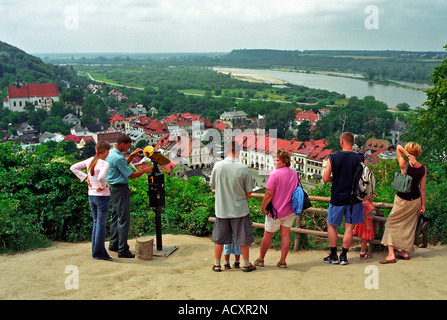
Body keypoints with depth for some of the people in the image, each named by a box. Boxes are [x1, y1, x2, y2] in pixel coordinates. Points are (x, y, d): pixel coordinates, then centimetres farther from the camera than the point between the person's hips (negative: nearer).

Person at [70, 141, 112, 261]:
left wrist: (85, 177, 6)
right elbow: (101, 177, -35)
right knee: (101, 224, 2)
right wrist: (103, 186, -16)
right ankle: (99, 252, 7)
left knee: (96, 222, 16)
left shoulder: (90, 161, 5)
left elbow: (73, 167, 10)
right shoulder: (104, 164, -17)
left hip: (91, 196, 7)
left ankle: (95, 251, 21)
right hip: (102, 196, -7)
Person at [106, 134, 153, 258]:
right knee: (123, 219, -7)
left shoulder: (111, 153, 10)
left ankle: (113, 244, 27)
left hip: (113, 188, 11)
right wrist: (144, 171, -4)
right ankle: (123, 250, -5)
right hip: (120, 189, -11)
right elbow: (131, 175, -17)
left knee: (115, 217, 18)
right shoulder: (118, 157, -21)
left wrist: (132, 155, 18)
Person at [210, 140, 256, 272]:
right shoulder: (243, 169, -13)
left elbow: (213, 185, 5)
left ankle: (217, 264, 23)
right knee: (243, 238, 12)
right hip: (240, 209, -2)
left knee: (219, 238, 14)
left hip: (221, 209, 2)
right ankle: (246, 264, 21)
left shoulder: (217, 166, -9)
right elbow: (249, 192, -5)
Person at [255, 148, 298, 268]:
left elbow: (269, 193, -21)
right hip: (290, 210, 5)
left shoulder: (275, 174, -19)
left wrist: (263, 207, -10)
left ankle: (260, 260, 21)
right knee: (285, 234, 9)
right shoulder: (294, 174, 2)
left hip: (276, 211, -5)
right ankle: (282, 261, 10)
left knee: (267, 235, 9)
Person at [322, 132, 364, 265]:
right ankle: (343, 256, 12)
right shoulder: (359, 158, -6)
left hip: (337, 198, -1)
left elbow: (325, 179, -7)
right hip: (354, 198, 1)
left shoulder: (333, 157, -8)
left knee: (331, 225, 15)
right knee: (349, 228, 8)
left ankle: (333, 256, 17)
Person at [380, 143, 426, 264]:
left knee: (392, 224, 6)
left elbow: (398, 147, -14)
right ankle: (405, 252, 27)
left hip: (402, 200, -5)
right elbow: (423, 188, 0)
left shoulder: (404, 166, -21)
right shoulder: (423, 169, -6)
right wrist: (423, 204, 7)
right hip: (415, 200, 5)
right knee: (409, 226, 19)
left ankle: (391, 255, -2)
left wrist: (409, 157, -23)